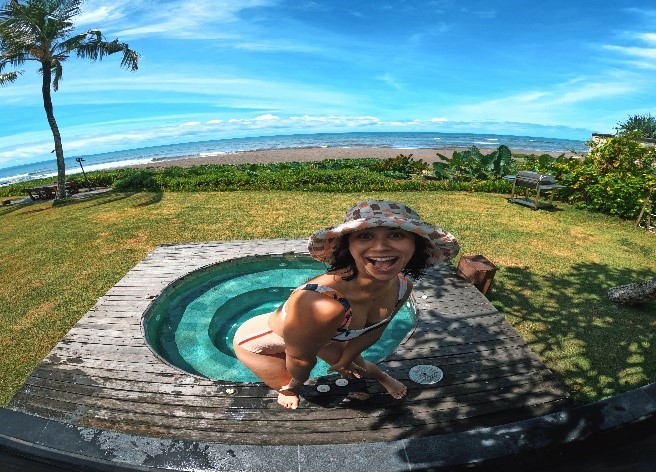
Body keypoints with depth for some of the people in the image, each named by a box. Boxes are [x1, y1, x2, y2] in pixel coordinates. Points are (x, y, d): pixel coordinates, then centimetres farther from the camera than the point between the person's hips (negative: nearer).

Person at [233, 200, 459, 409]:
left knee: (352, 365, 28)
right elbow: (300, 359, -27)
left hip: (325, 337, 6)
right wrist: (292, 387, -5)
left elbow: (374, 327, -3)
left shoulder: (402, 287, -24)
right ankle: (286, 388, 51)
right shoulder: (321, 303, -48)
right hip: (259, 340, -5)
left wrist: (345, 359, 13)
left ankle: (380, 375, 60)